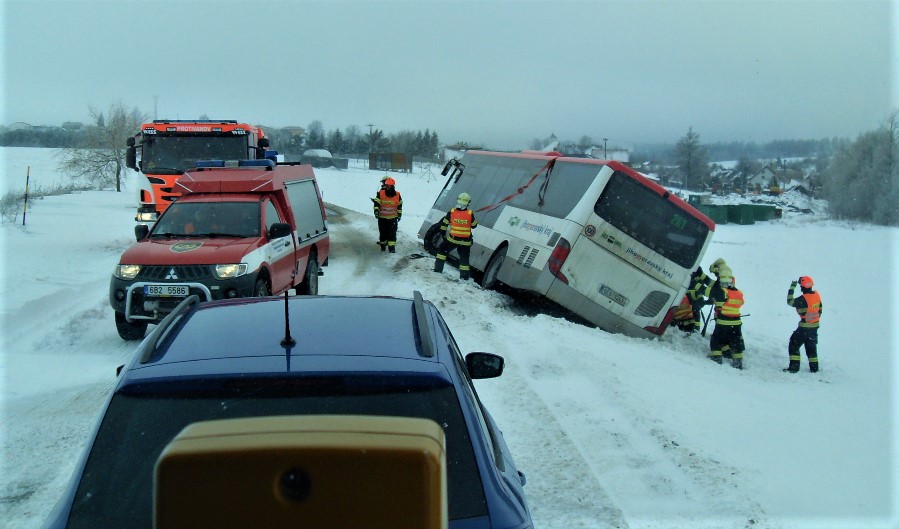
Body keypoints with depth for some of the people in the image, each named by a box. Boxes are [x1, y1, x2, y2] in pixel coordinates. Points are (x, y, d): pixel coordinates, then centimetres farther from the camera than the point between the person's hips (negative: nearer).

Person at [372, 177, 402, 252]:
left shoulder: (397, 195, -6)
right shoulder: (381, 193, -8)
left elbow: (399, 205, 6)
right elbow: (376, 203, -6)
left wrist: (399, 214, 9)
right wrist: (376, 211, -19)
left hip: (393, 217, -1)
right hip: (382, 217, 1)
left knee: (392, 233, -4)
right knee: (383, 232, 10)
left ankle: (392, 246, -2)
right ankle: (383, 244, 26)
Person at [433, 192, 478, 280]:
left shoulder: (451, 212, -8)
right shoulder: (470, 214, -11)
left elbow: (444, 225, 0)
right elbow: (474, 226, 2)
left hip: (452, 239, 0)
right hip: (465, 242, 0)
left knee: (442, 249, 21)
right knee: (464, 257, 13)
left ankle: (438, 269, 17)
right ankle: (464, 276, 12)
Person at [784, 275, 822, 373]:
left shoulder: (803, 299, -24)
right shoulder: (817, 295, -1)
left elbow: (790, 301, -12)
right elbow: (820, 309, 11)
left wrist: (792, 288, -6)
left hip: (805, 327, -8)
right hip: (815, 326, 8)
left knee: (794, 345, 2)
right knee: (811, 346, 20)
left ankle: (794, 367, -1)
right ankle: (814, 367, 24)